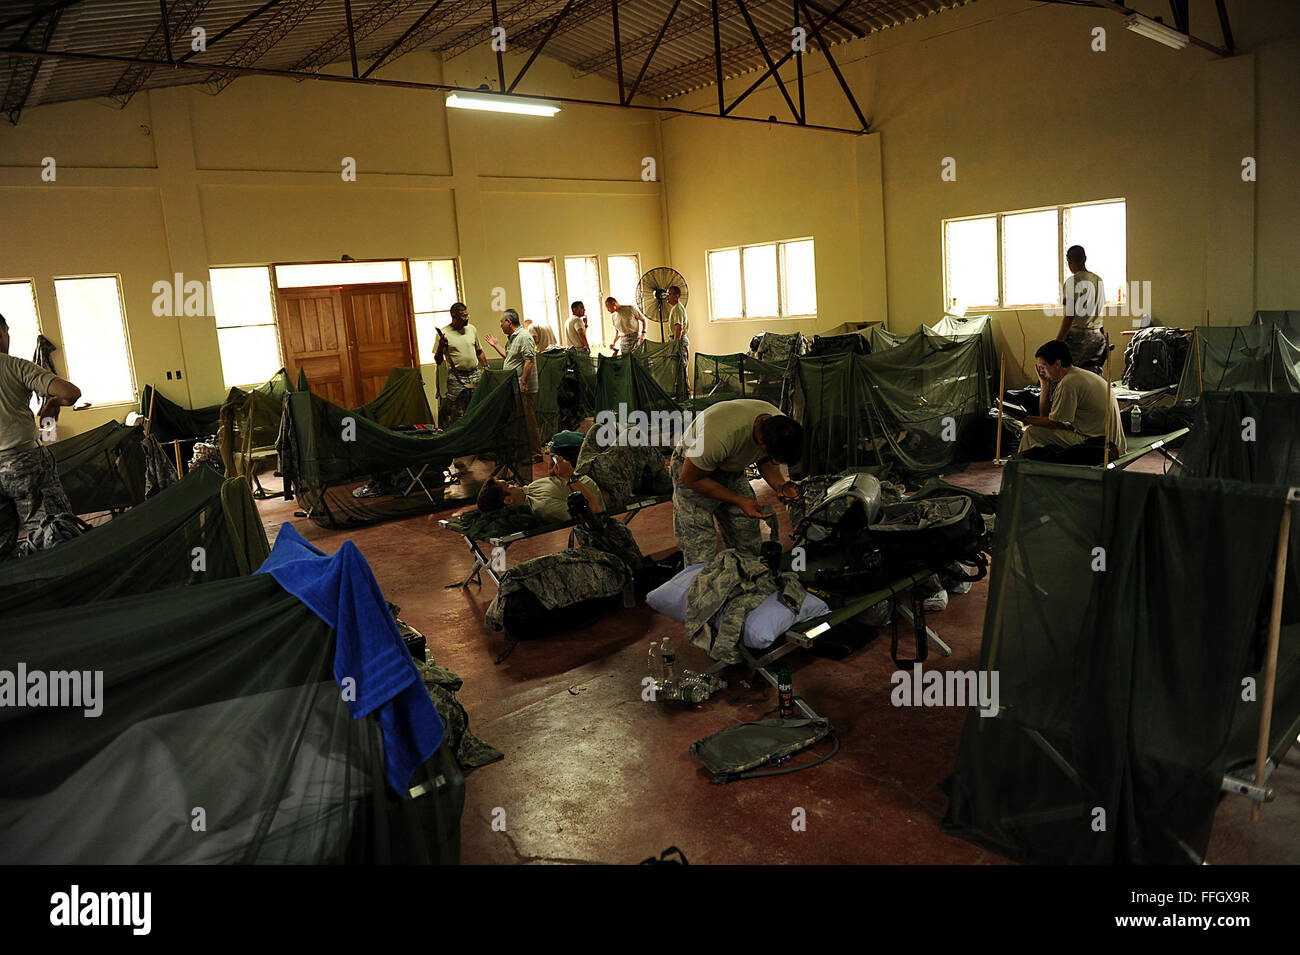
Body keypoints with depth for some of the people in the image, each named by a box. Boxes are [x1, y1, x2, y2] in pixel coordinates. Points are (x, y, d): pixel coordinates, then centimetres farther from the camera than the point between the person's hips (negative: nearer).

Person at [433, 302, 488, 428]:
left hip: (475, 374, 5)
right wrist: (441, 346, -19)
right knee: (457, 414, -6)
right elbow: (438, 361, -2)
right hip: (456, 377, -5)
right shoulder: (444, 333, -4)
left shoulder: (472, 329, 10)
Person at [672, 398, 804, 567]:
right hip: (692, 469, -6)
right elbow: (689, 478, -25)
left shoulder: (781, 424, -20)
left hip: (733, 468, 6)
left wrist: (780, 485, -19)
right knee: (701, 558, -11)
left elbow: (766, 461, 3)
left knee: (750, 548, 2)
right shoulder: (720, 435, -41)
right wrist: (739, 501, -26)